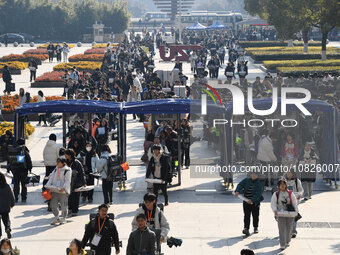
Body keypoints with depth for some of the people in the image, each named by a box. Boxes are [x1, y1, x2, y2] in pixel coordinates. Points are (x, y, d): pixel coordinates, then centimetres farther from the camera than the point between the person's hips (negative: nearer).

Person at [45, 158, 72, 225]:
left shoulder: (67, 171, -7)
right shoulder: (55, 170, 14)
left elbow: (67, 181, -13)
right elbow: (51, 178, 12)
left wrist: (63, 188, -27)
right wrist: (48, 186, -3)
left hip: (63, 191, -6)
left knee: (63, 205, 0)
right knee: (53, 203, 1)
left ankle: (63, 218, 16)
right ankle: (56, 217, 16)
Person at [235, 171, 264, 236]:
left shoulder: (258, 184, -7)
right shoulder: (246, 180, 5)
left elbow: (258, 194, -18)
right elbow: (240, 185, -6)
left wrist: (252, 200, -30)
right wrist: (237, 191, -27)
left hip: (255, 202, -1)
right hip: (246, 202, 2)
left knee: (255, 216, 9)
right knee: (246, 216, -7)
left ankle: (255, 228, 28)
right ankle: (246, 229, -13)